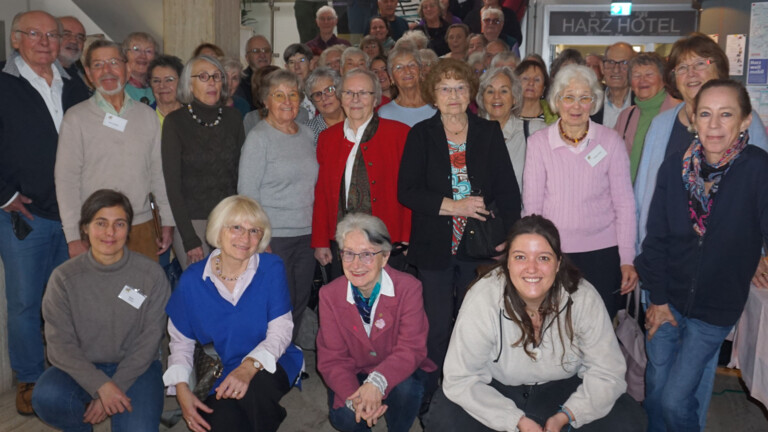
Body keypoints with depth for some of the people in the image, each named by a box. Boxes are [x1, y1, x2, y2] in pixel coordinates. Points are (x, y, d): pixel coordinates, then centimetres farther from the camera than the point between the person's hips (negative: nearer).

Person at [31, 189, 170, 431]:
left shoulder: (151, 275, -7)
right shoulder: (64, 278, -5)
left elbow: (150, 340, -7)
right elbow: (60, 345, -9)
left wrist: (115, 387, -15)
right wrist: (101, 385, -22)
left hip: (135, 368, -1)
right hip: (81, 368, 1)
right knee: (46, 398, -29)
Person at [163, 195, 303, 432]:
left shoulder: (272, 268, -7)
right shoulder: (192, 281, -2)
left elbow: (280, 331, -12)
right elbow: (180, 341, 7)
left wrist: (249, 366, -29)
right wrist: (181, 387, -10)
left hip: (268, 367, -1)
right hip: (217, 376, 1)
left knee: (255, 387, -36)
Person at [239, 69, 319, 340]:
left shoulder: (307, 134, 11)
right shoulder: (258, 137, -6)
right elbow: (247, 192, -9)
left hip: (306, 235, 6)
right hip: (273, 237, -6)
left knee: (300, 303, 11)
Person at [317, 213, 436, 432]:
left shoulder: (409, 288, -17)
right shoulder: (329, 294, -10)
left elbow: (411, 348, -23)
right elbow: (332, 358, -13)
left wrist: (378, 381, -43)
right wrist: (353, 398, -34)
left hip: (397, 373, -1)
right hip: (355, 374, 2)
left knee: (405, 388, -33)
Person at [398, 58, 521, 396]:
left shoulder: (489, 133, 7)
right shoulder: (421, 134, 3)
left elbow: (508, 189, 5)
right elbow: (406, 191, -5)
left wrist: (508, 235, -6)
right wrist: (453, 206, -14)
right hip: (434, 246, -1)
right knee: (437, 327, 1)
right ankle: (432, 398, 16)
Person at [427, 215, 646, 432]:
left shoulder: (583, 298, -21)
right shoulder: (483, 300, -26)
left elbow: (607, 372, -13)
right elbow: (460, 379, -21)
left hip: (564, 387, 2)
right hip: (496, 389, -1)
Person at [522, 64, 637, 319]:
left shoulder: (611, 141, 0)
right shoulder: (539, 142, -1)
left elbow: (624, 204, 2)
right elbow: (531, 204, 2)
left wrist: (627, 260, -1)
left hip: (602, 252, 0)